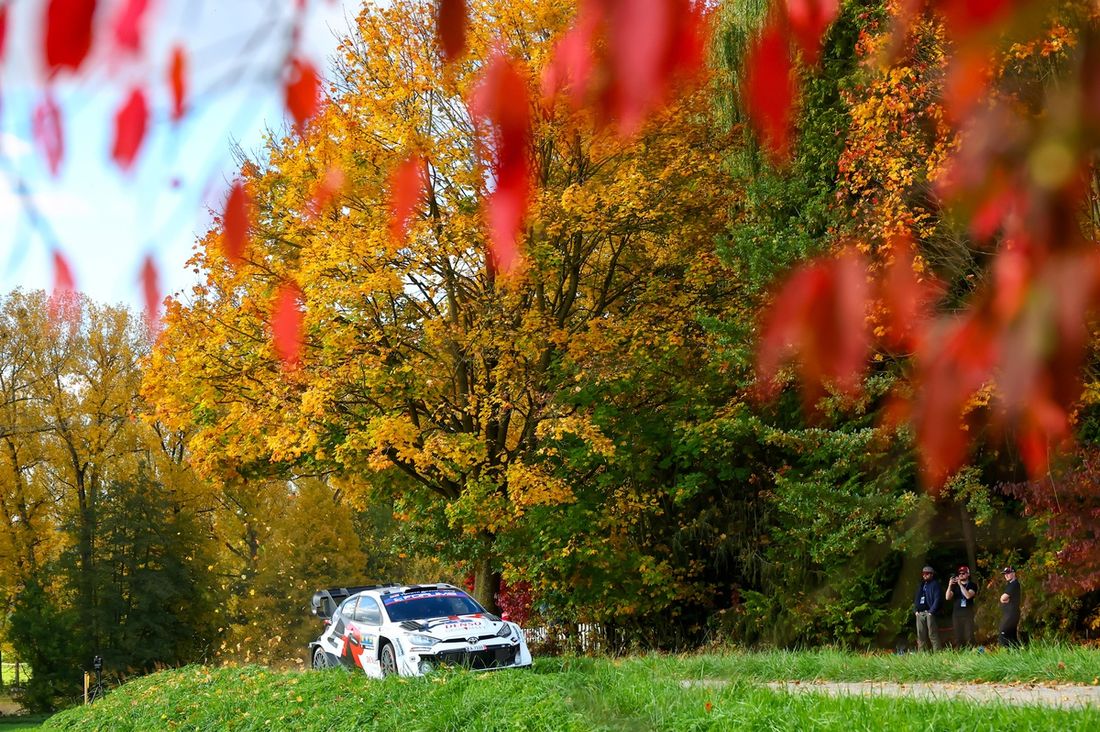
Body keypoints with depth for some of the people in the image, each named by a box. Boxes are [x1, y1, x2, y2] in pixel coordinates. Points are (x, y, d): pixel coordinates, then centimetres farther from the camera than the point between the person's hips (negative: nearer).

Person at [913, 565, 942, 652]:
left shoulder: (935, 584, 1)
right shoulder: (921, 585, 22)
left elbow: (937, 599, -8)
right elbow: (916, 598, 22)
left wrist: (931, 611, -16)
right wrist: (915, 610, 8)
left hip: (929, 613, -7)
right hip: (920, 613, 7)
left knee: (932, 634, -10)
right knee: (921, 635, 6)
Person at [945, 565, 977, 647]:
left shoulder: (972, 585, 6)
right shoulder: (955, 586, 15)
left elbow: (968, 595, -13)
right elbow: (947, 597, 4)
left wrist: (960, 584, -15)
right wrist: (950, 585, -8)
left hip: (968, 613, -3)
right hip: (956, 614, 3)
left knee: (969, 636, -10)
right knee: (958, 636, -2)